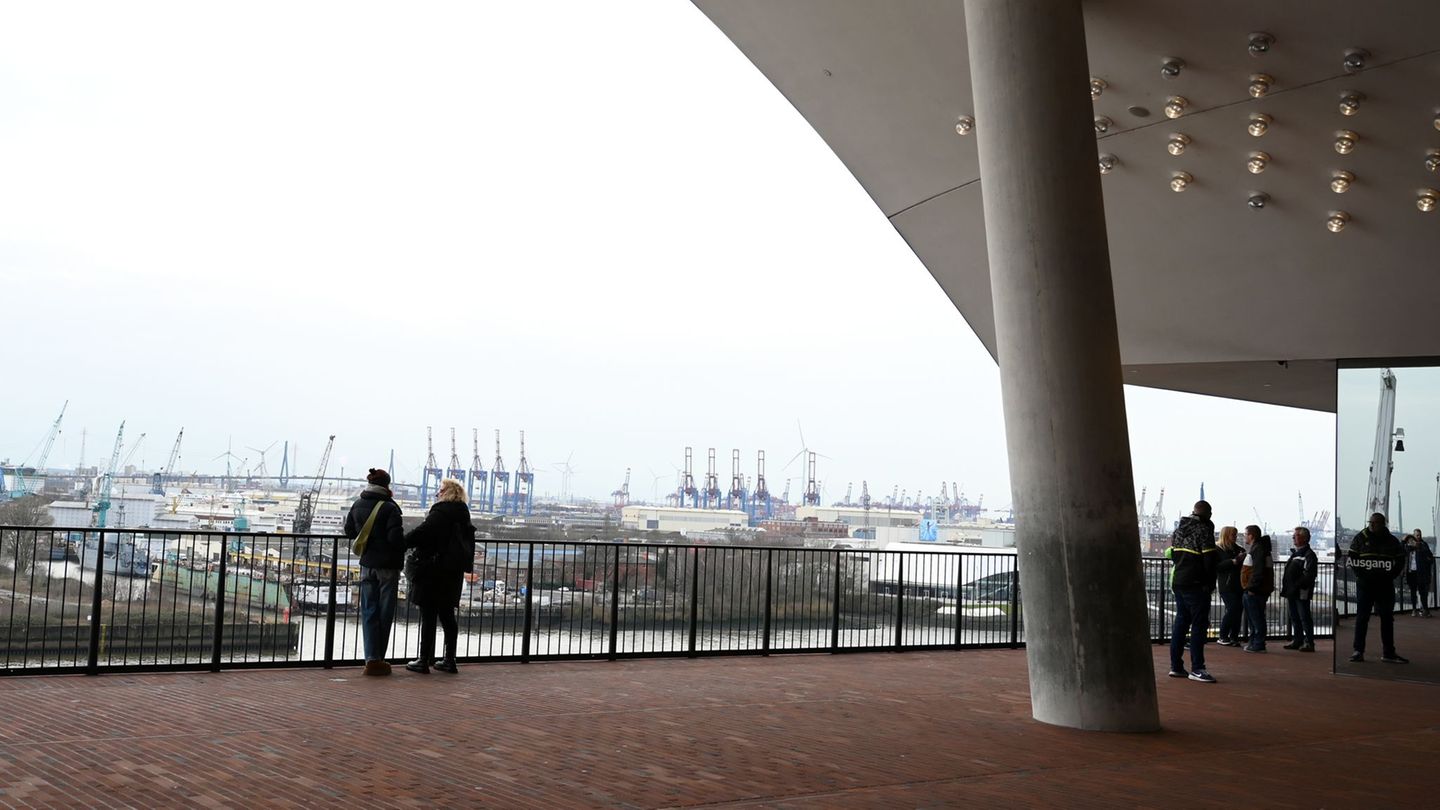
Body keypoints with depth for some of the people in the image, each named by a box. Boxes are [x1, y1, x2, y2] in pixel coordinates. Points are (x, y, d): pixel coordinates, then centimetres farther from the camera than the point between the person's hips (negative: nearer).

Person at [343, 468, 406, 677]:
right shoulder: (389, 508, -15)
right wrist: (404, 544, 1)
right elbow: (396, 537, -19)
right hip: (388, 565, -5)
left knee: (368, 612, 7)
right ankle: (378, 659, 9)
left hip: (367, 564, 5)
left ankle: (372, 658, 0)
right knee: (384, 613, 5)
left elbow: (349, 531, 14)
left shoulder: (357, 505, 4)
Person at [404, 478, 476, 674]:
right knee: (447, 615, 13)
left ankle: (424, 661, 2)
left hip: (434, 571, -8)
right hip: (453, 573, 8)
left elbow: (423, 532, -23)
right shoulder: (463, 515, 13)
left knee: (428, 615, -2)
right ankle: (449, 660, 16)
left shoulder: (441, 512, -13)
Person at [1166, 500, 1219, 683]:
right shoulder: (1204, 530, -10)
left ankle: (1176, 666, 14)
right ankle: (1196, 668, -7)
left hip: (1178, 582, 8)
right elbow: (1210, 559, -13)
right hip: (1196, 584, -8)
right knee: (1199, 624, -5)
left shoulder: (1179, 530, 13)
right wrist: (1211, 583, -5)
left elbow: (1171, 554, 15)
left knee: (1181, 622, 12)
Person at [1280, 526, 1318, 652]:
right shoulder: (1294, 553, 19)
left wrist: (1295, 586, -22)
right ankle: (1297, 641, 21)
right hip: (1292, 593, 9)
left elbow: (1308, 575, -20)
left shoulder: (1309, 555, -10)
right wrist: (1286, 590, 17)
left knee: (1304, 617, -5)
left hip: (1301, 593, -9)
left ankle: (1309, 643, 0)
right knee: (1294, 617, 13)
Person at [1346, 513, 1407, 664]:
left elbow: (1400, 561, 9)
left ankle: (1388, 652, 13)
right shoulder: (1360, 538, 0)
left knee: (1387, 618, 7)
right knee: (1362, 617, -2)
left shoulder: (1392, 541, 6)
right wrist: (1361, 575, -12)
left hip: (1385, 585, 3)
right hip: (1365, 584, -2)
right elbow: (1350, 558, -2)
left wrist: (1389, 576, -4)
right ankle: (1358, 651, 1)